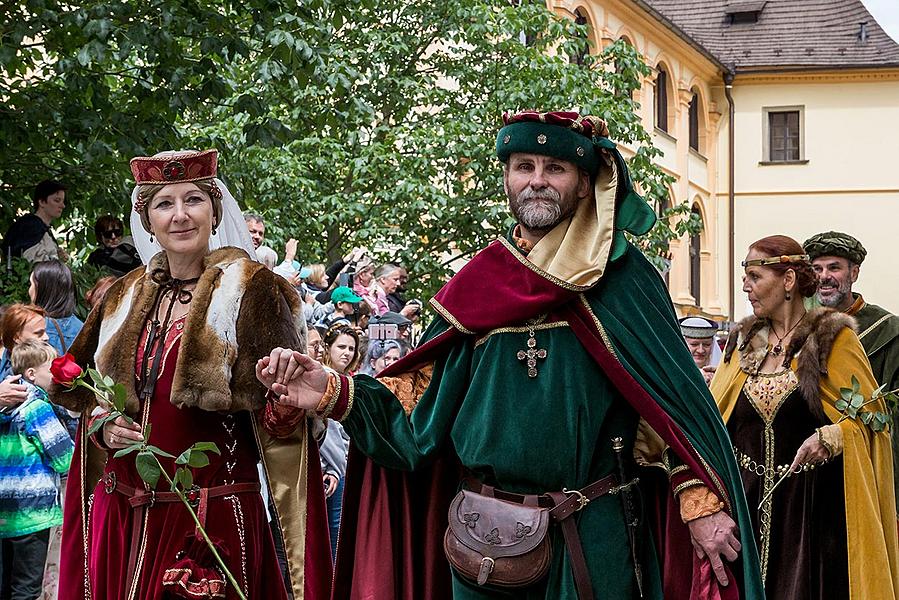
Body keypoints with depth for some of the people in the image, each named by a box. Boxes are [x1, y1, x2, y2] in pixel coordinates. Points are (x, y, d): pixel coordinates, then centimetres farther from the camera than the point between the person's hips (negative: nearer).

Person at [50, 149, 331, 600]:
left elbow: (280, 423, -9)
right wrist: (104, 430, -2)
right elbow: (91, 403, 19)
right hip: (122, 515, 5)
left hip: (213, 521, -5)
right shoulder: (125, 298, 11)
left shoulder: (251, 292, -5)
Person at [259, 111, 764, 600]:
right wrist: (332, 393, -9)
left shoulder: (621, 278, -1)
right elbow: (420, 397, 7)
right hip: (486, 544, 3)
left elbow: (672, 396, -6)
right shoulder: (482, 286, 7)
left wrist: (701, 505, -15)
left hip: (593, 540, -3)